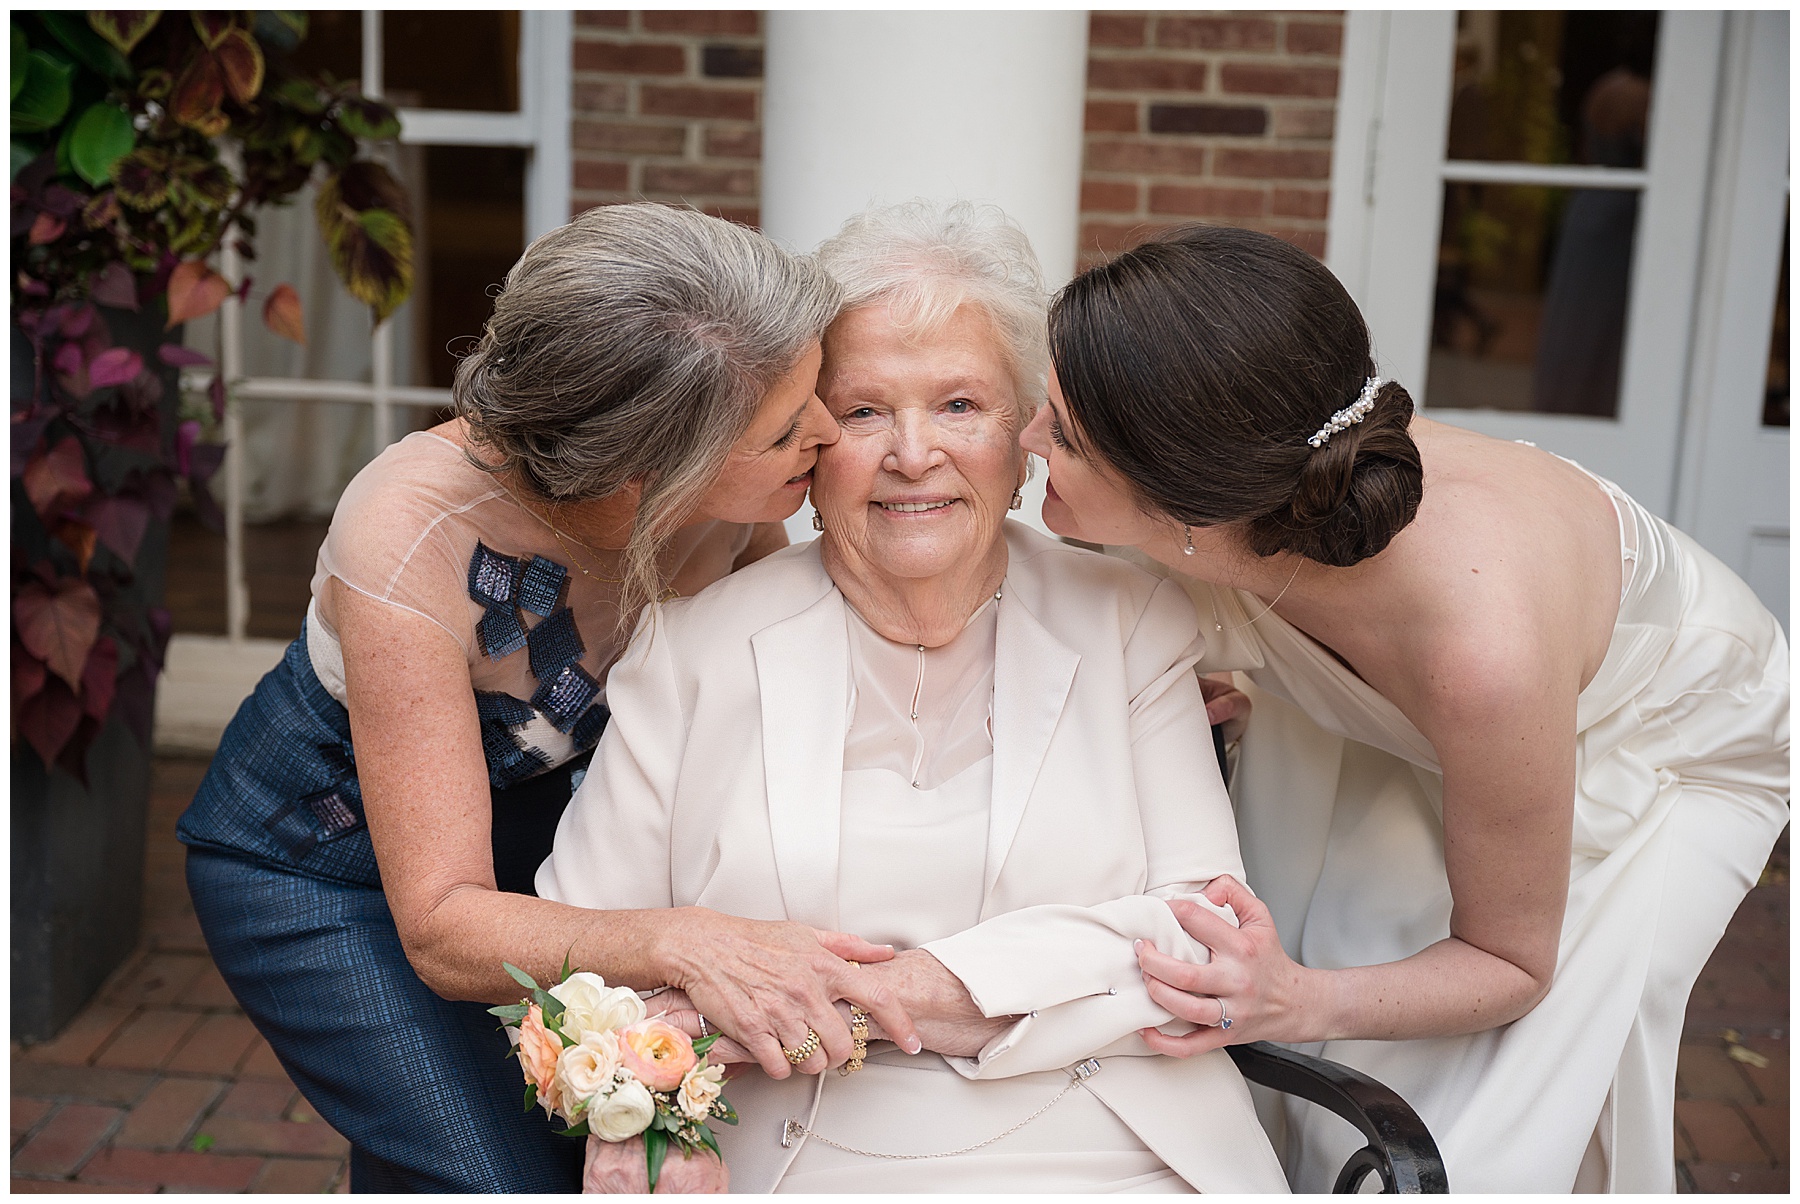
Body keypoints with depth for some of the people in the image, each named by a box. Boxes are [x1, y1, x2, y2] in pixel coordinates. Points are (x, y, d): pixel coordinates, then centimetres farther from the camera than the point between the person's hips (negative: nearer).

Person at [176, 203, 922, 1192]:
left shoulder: (741, 486, -24)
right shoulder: (410, 536, -36)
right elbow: (442, 926, -34)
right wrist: (675, 944, -50)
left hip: (526, 811, 5)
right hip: (317, 855, -4)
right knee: (497, 1177, -13)